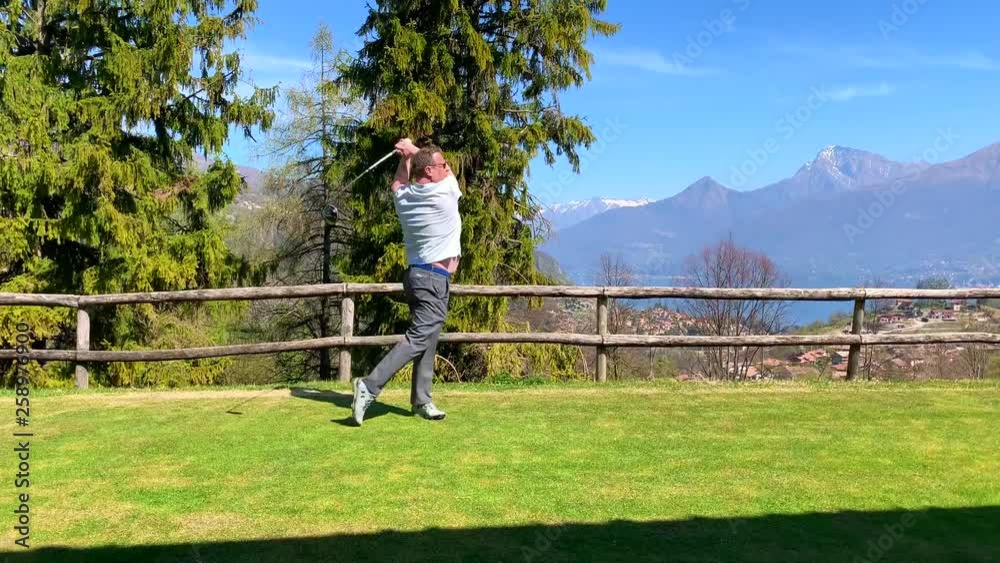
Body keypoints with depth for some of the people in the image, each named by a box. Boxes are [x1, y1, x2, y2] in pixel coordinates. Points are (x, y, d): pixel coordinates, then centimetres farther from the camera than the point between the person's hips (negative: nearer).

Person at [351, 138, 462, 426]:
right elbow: (447, 169, 11)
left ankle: (421, 400, 15)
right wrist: (414, 149, 19)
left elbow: (399, 183, 32)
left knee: (427, 339, 12)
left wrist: (406, 157, 26)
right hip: (435, 279, -8)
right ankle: (370, 386, -22)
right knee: (418, 338, -12)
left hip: (417, 274, 9)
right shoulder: (444, 191, -12)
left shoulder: (403, 196, 6)